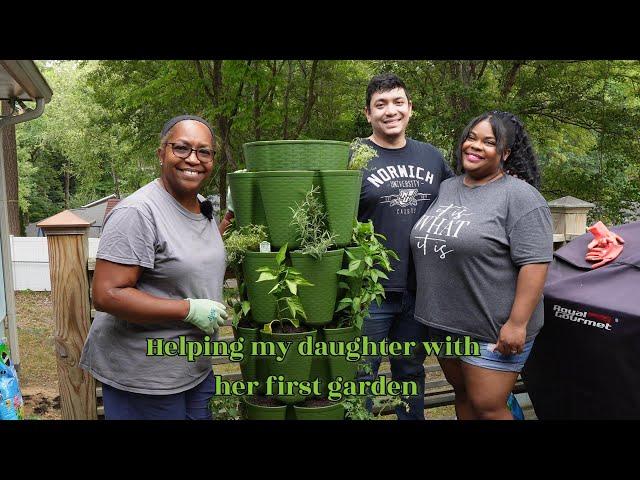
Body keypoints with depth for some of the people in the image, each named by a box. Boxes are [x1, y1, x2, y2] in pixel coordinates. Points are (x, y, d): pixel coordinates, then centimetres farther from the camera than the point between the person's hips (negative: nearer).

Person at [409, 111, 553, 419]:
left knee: (487, 407, -1)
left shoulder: (520, 197, -12)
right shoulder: (446, 189, 10)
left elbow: (534, 263, -18)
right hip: (444, 323, 7)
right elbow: (426, 245, 18)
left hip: (493, 330, -7)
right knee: (463, 395, 18)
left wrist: (517, 323, -22)